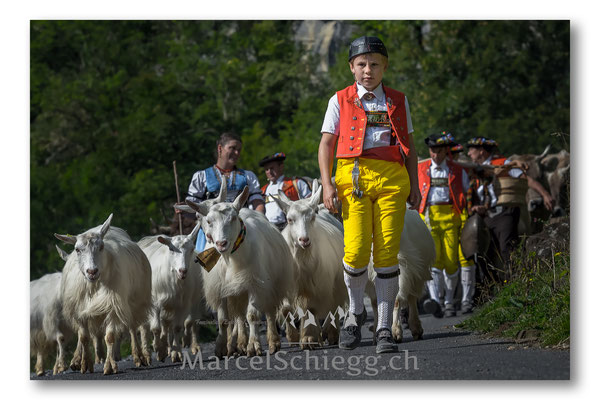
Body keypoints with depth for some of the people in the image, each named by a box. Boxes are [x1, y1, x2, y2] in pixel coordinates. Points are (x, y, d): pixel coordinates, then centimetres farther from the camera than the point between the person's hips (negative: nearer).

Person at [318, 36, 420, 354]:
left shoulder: (398, 101, 19)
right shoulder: (340, 101, 13)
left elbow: (409, 145, 21)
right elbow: (326, 143, 10)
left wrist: (414, 185, 12)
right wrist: (327, 184, -3)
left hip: (392, 177, 1)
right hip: (353, 175, -1)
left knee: (387, 253, -6)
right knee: (356, 252, -14)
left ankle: (384, 329, 0)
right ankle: (355, 312, 13)